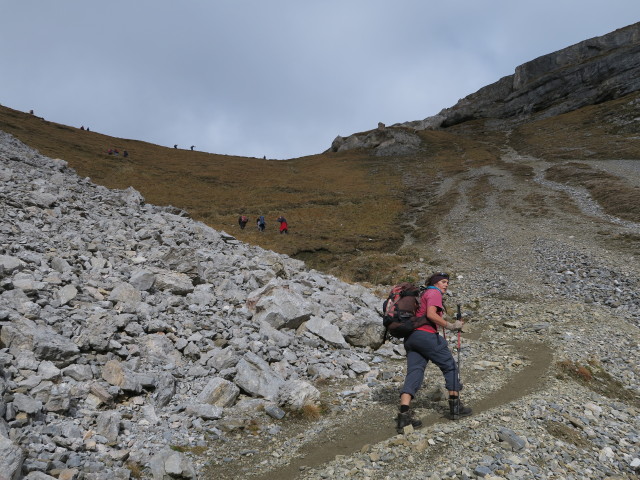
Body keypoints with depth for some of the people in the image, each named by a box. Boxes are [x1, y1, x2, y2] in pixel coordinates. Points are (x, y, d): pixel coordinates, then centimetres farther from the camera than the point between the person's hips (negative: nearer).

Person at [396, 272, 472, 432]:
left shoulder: (423, 294, 28)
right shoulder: (434, 293, 0)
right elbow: (431, 314, -16)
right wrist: (451, 326, -11)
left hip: (410, 337, 8)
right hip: (426, 335, -8)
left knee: (414, 373, -2)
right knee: (450, 366, 9)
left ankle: (404, 415, -16)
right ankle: (455, 406, 16)